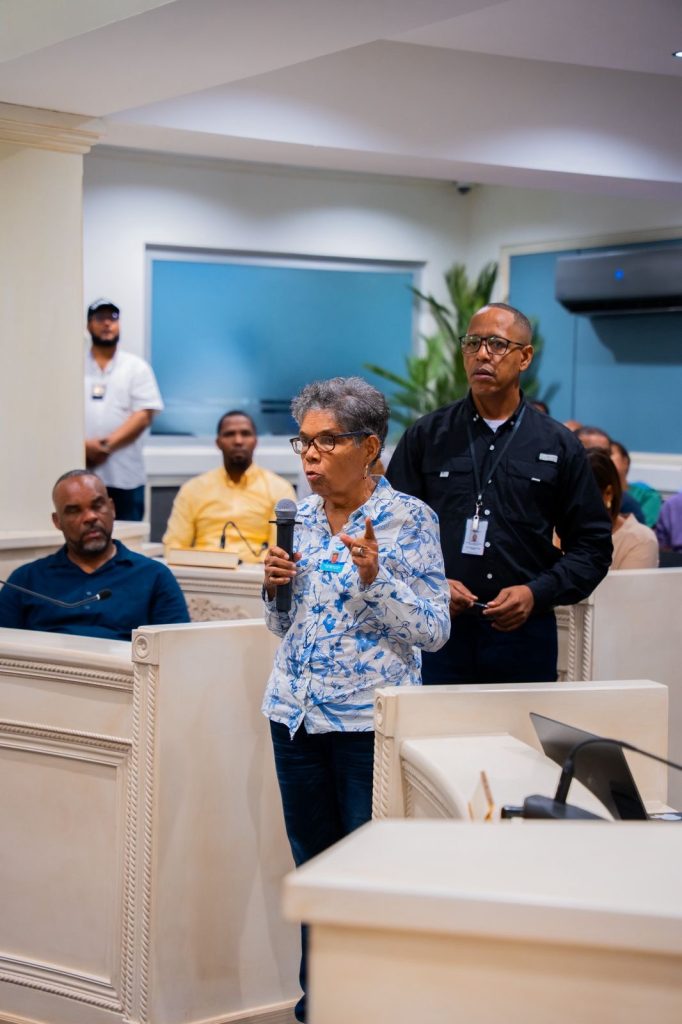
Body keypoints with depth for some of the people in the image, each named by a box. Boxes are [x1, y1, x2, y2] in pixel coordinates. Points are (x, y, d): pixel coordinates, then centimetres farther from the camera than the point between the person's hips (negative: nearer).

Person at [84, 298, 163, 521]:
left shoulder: (137, 367, 9)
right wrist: (84, 445, -13)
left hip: (125, 477, 0)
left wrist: (106, 445, -12)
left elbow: (144, 415, -1)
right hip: (79, 475, 0)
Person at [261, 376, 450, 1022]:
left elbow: (433, 631, -11)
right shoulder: (301, 517, 9)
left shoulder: (407, 519, -8)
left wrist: (372, 577, -23)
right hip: (295, 714, 6)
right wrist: (275, 585, -3)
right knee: (312, 865, 13)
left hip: (370, 718, -5)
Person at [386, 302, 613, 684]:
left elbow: (593, 545, 7)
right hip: (437, 630, 0)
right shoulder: (426, 437, 7)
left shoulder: (559, 446, 7)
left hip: (525, 634, 0)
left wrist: (536, 593, -8)